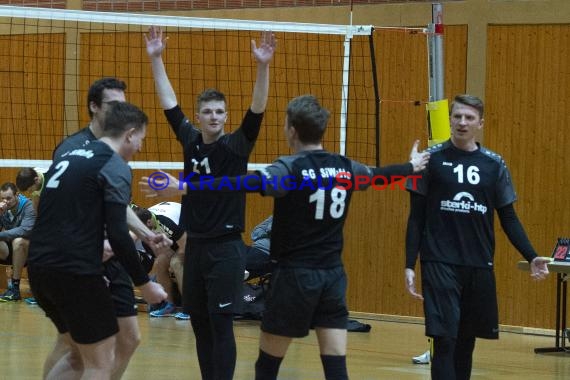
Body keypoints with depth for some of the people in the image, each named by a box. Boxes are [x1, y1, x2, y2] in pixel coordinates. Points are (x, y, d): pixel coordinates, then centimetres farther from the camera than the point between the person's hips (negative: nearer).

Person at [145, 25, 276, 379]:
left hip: (226, 248, -5)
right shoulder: (191, 140, 5)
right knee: (199, 324, 9)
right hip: (195, 245, 5)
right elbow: (170, 103, 8)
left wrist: (263, 66, -30)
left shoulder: (236, 146, -6)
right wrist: (156, 58, 4)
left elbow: (257, 111, -18)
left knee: (221, 324, -6)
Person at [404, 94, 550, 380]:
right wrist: (409, 265, -4)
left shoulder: (494, 165, 6)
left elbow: (508, 217, 11)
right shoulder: (432, 159, -1)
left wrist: (531, 257, -2)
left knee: (466, 341, 10)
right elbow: (416, 216, 1)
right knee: (445, 339, -11)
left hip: (479, 267, 3)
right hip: (439, 264, -3)